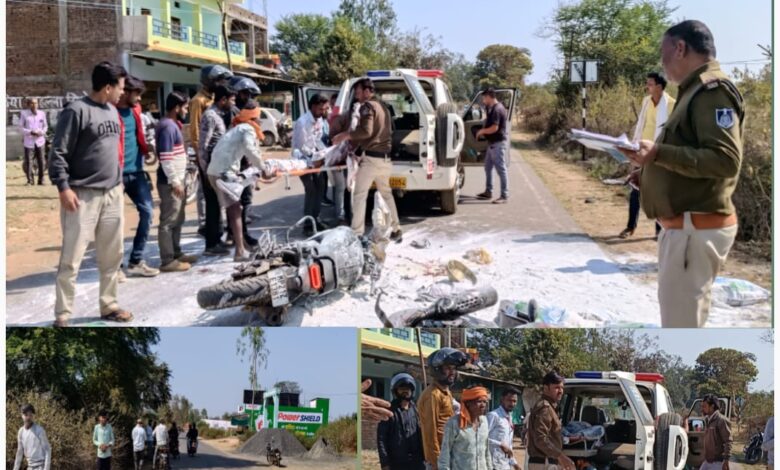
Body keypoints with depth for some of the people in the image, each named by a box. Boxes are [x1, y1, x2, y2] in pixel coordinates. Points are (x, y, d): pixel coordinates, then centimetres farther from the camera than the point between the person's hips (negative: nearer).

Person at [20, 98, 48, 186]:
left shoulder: (42, 113, 7)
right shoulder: (24, 113, 1)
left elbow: (45, 126, 14)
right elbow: (21, 127, 1)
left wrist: (42, 132, -7)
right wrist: (30, 132, -14)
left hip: (40, 141, 2)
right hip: (29, 142, -2)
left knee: (41, 162, 1)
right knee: (28, 162, -3)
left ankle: (41, 180, 13)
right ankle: (30, 180, 10)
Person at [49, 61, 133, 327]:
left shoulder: (112, 111, 13)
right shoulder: (76, 111, -11)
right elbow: (58, 153, -13)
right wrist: (63, 187, -19)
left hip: (112, 193, 8)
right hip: (82, 196, -7)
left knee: (112, 255, 12)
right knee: (71, 258, -3)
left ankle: (108, 305, 25)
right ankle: (63, 315, 4)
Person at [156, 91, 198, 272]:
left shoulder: (173, 125, 14)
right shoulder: (168, 127, -17)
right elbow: (166, 158, -22)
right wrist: (175, 182, -21)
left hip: (176, 180, 10)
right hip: (171, 182, -10)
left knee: (177, 220, 18)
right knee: (168, 222, -5)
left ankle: (176, 253, 28)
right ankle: (167, 261, -1)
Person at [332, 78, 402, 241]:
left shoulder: (367, 106, -9)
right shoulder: (383, 107, 19)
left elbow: (366, 131, -22)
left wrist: (346, 135, -13)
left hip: (371, 158, -8)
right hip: (385, 158, 9)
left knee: (359, 195, -5)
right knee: (386, 194, 18)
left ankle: (357, 233, -8)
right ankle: (395, 230, 21)